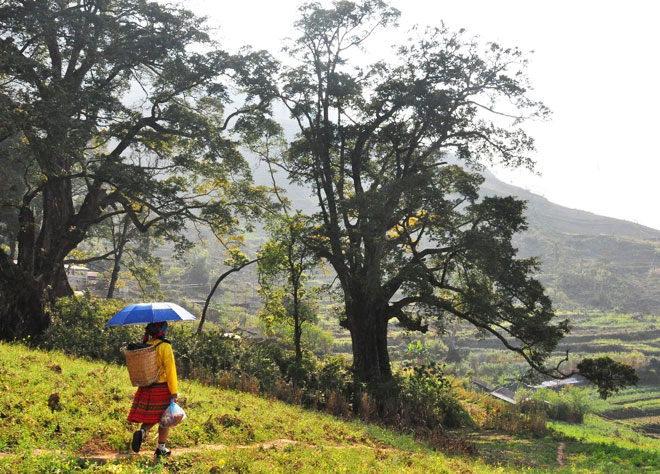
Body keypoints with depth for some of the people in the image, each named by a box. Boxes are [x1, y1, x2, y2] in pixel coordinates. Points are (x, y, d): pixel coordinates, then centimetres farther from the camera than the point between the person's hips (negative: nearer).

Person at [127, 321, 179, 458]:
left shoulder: (145, 346, 4)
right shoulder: (165, 347, -14)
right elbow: (170, 370, -15)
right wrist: (174, 391, -12)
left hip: (146, 388, 5)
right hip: (162, 388, -5)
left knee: (150, 417, 16)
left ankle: (142, 432, -12)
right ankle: (161, 449, 14)